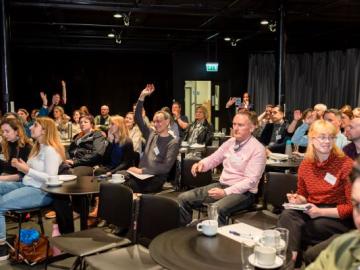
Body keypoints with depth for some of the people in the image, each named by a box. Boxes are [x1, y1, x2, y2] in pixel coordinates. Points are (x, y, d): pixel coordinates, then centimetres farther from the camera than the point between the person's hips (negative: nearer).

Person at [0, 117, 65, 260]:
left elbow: (50, 178, -23)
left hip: (40, 192, -10)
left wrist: (27, 170, -24)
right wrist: (21, 165, 2)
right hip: (26, 185, 10)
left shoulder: (51, 150, -16)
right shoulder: (38, 147, 15)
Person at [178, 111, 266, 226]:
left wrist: (225, 192, -25)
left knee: (217, 209, -37)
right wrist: (201, 164, -5)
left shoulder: (258, 149, -11)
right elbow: (214, 159, 19)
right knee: (184, 198, -7)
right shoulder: (230, 142, 7)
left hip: (243, 192, -6)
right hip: (221, 185, 7)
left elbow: (251, 180, -17)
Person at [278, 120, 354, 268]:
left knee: (296, 227, -28)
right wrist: (298, 199, -8)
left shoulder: (346, 164, -11)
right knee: (286, 215, -28)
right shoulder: (305, 164, 4)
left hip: (338, 217, -4)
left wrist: (321, 212, -18)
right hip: (311, 210, 5)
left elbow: (351, 206, -11)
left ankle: (293, 256, -7)